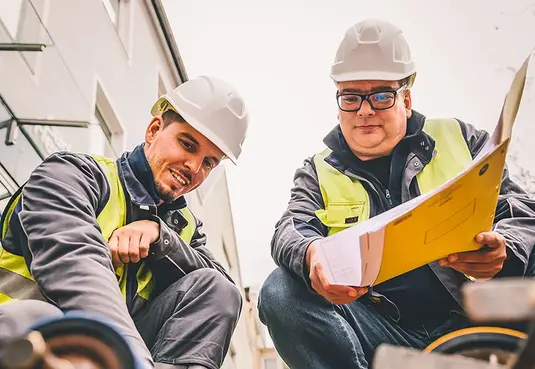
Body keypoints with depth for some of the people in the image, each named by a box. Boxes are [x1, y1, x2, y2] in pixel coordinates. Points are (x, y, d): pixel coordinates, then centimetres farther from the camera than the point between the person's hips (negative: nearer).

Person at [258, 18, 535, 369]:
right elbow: (292, 230, -4)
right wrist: (311, 254, -31)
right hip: (384, 336, 2)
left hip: (474, 315, -2)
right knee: (281, 293, -26)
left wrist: (502, 251, -19)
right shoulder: (319, 172, 14)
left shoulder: (460, 140, 13)